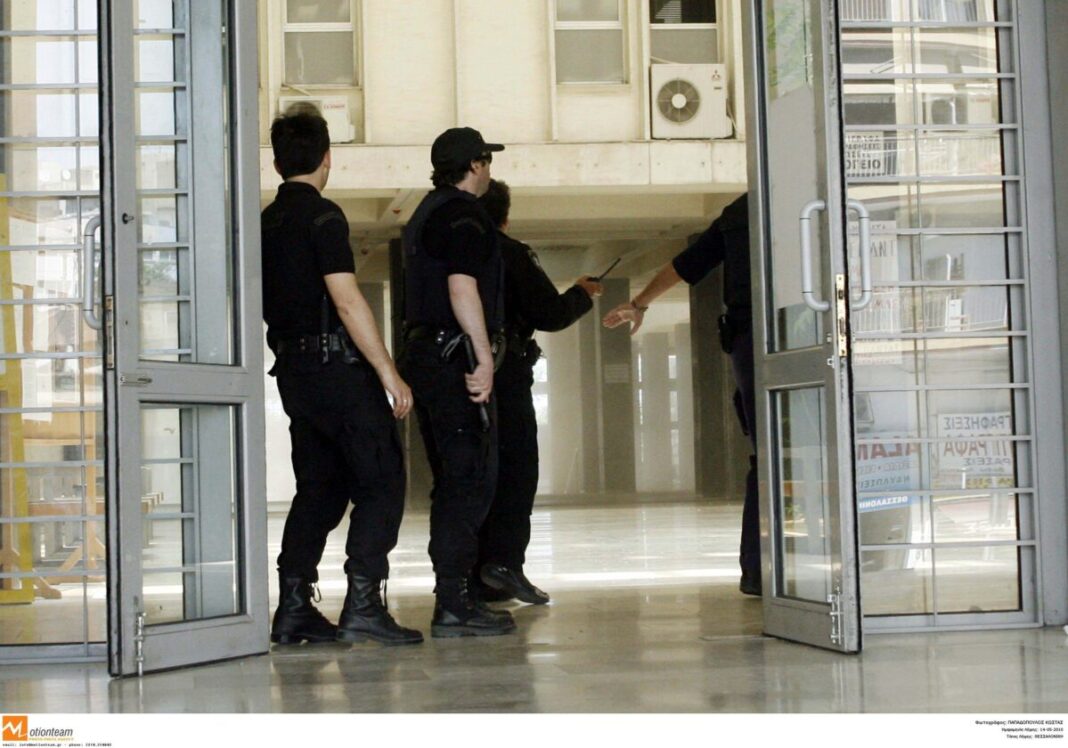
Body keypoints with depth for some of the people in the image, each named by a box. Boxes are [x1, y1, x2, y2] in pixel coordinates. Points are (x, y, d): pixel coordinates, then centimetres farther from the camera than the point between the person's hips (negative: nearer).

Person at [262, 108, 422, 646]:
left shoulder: (266, 223, 13)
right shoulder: (321, 217, -11)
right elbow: (348, 302, -17)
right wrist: (389, 374, -16)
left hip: (292, 370, 8)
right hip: (339, 365, -8)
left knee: (319, 488, 14)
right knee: (381, 484, -2)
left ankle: (293, 607, 11)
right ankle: (362, 604, -8)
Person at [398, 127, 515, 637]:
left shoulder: (425, 214, 21)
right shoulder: (464, 213, -9)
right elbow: (462, 287, -21)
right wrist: (483, 356, -21)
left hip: (423, 353, 10)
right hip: (455, 359, -10)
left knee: (451, 483, 13)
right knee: (470, 482, -9)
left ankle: (451, 597, 17)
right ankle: (453, 604, -10)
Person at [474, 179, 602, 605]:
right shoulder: (511, 254, -6)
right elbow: (551, 314, -8)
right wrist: (583, 293, 10)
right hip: (505, 375, -5)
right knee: (517, 470, -2)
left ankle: (476, 574, 7)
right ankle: (504, 559, -16)